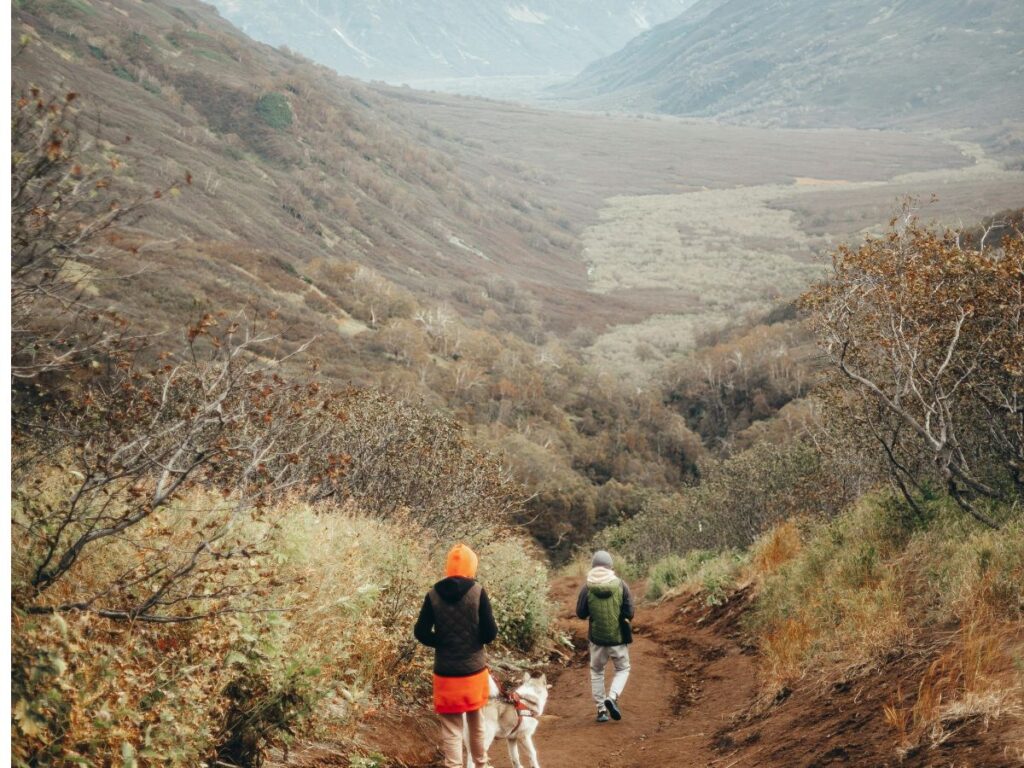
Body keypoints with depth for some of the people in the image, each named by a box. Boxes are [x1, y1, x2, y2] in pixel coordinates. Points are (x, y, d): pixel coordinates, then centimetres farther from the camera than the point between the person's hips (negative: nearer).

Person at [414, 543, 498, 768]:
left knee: (451, 728, 5)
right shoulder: (477, 592, -10)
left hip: (446, 673, 0)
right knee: (476, 722, 21)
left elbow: (421, 632, -5)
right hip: (474, 671, 0)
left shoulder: (433, 595, -5)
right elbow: (490, 633, -10)